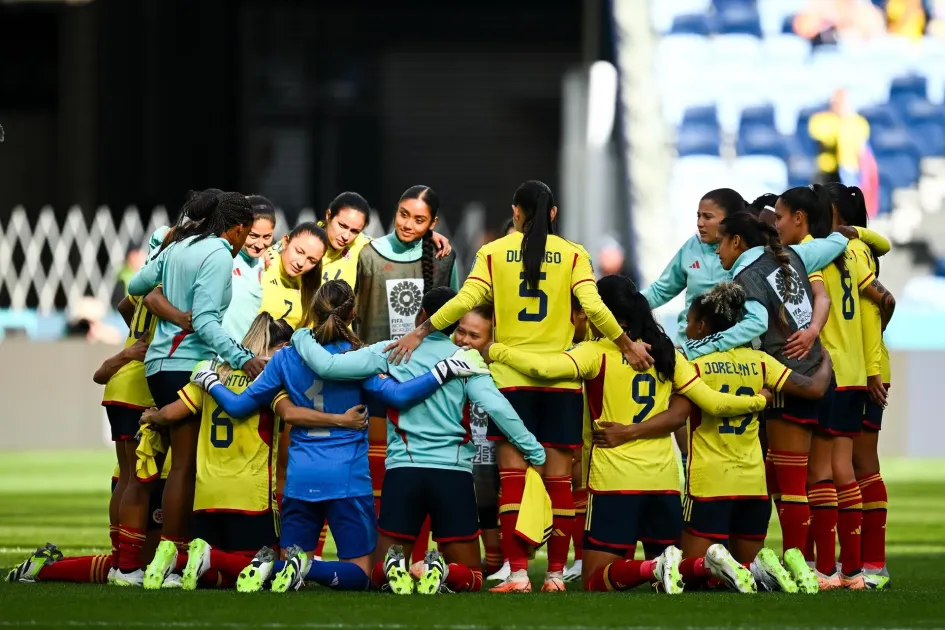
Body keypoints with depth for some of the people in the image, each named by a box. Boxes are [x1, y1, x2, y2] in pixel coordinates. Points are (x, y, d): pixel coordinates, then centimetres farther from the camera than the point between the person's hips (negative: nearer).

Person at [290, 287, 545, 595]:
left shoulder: (390, 352, 3)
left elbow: (327, 365, -1)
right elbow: (495, 405, -10)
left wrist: (302, 338, 18)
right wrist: (532, 448, -4)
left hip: (403, 470, 0)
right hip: (454, 474, 0)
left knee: (379, 573, 14)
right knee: (471, 576, 11)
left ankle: (395, 567, -24)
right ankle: (442, 572, -26)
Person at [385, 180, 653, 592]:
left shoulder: (494, 252, 2)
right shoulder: (572, 254, 2)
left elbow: (465, 300, -8)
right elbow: (593, 307, -8)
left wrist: (419, 333, -2)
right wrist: (627, 345, 2)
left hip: (511, 376, -1)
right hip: (561, 377, 1)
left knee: (512, 475, 0)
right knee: (558, 477, 5)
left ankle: (517, 572, -8)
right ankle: (556, 572, 3)